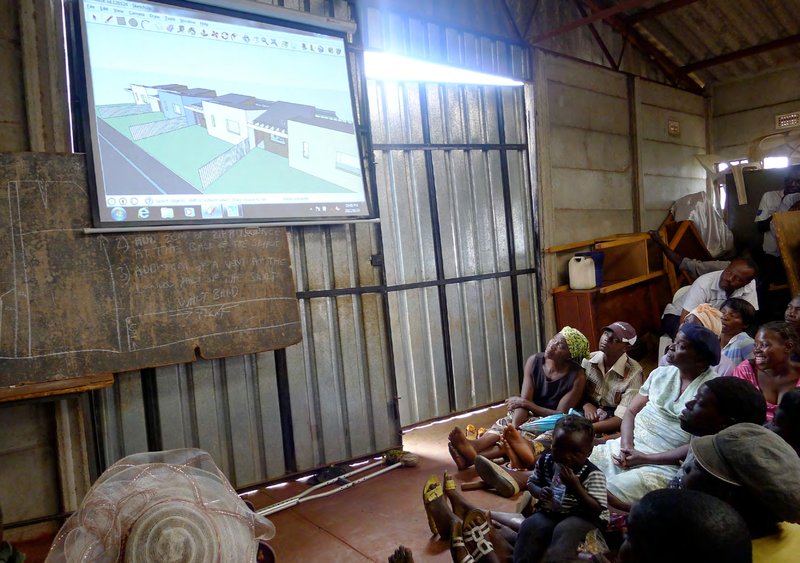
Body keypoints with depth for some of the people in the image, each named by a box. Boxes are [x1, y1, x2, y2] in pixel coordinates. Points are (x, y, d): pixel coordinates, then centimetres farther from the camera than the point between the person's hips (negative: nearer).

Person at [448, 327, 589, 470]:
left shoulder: (577, 376, -17)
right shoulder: (534, 361, -7)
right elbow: (523, 401, -15)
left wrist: (525, 403, -15)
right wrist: (513, 427, -33)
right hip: (530, 415, 4)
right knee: (502, 425, -29)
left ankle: (472, 457, -58)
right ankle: (473, 447, -61)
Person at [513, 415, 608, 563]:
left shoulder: (593, 474, -17)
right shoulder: (545, 462, -2)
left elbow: (596, 510, -21)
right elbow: (532, 482, 14)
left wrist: (575, 486, -31)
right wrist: (539, 492, -11)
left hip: (583, 518, -5)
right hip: (550, 513, 5)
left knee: (564, 531, -33)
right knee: (529, 526, -18)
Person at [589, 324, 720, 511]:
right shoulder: (660, 373, 9)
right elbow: (631, 411, 11)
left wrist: (645, 458, -16)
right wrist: (626, 445, -9)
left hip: (663, 465, -6)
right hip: (625, 448, 6)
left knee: (606, 497, -26)